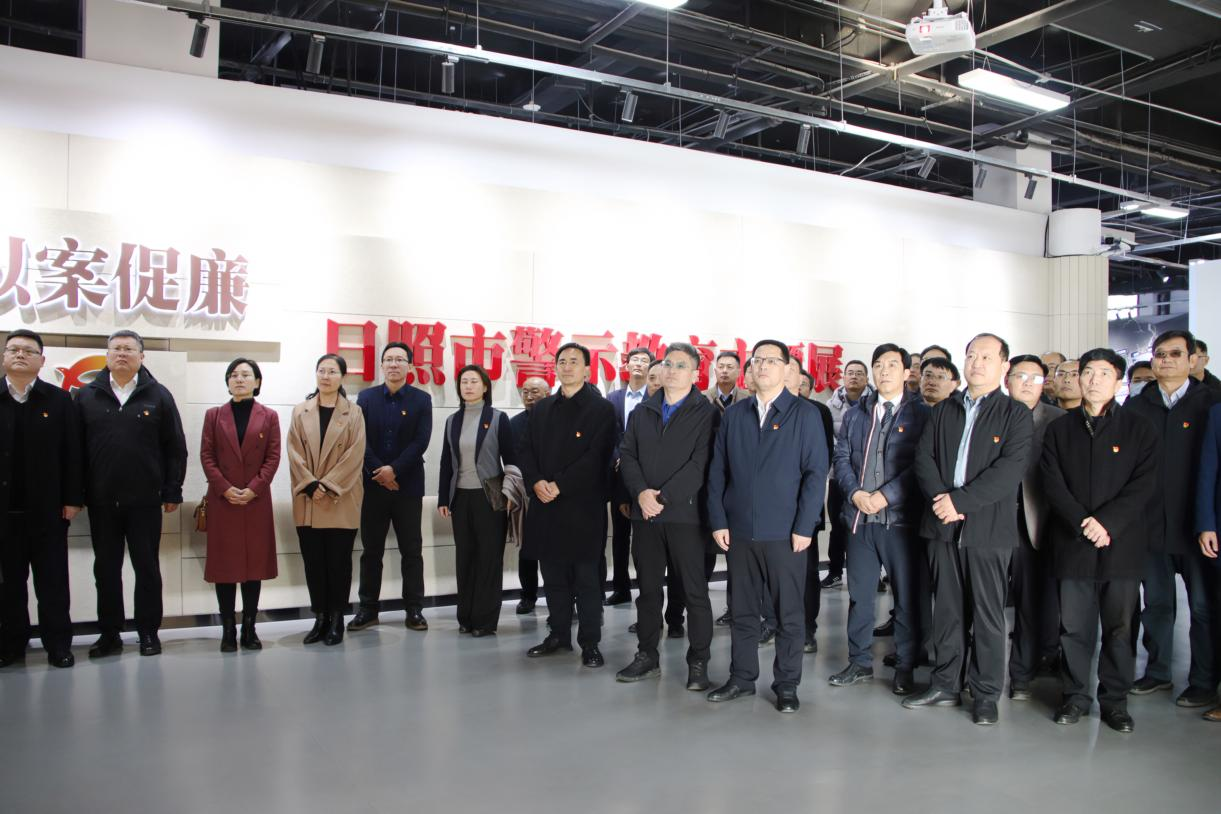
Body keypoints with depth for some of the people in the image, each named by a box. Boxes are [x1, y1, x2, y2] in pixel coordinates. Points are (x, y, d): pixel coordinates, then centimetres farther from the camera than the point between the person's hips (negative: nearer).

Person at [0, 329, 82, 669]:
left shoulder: (59, 401, 0)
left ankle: (58, 644, 12)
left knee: (52, 581, 5)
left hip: (47, 508, -2)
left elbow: (72, 454, -2)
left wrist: (72, 499, -7)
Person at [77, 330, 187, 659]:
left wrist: (172, 492, -3)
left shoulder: (158, 395, 2)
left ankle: (149, 632, 16)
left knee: (147, 568, 6)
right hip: (101, 501, 2)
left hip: (145, 500, -2)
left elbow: (175, 447, 1)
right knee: (106, 569, 9)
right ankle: (109, 634, 19)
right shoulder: (87, 395, 6)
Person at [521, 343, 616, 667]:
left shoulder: (601, 409, -2)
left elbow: (596, 457, -11)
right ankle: (559, 634, 23)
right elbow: (527, 451, 12)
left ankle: (590, 643, 7)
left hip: (583, 506, -5)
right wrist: (536, 482, -7)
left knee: (586, 577, -1)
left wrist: (559, 485, -15)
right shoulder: (541, 409, 15)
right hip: (546, 506, 5)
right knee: (553, 576, 11)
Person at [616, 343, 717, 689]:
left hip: (685, 514, -4)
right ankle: (647, 657, 23)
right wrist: (640, 492, -9)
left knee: (694, 591, 2)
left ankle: (698, 663, 12)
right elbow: (627, 454, 8)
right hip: (645, 514, 5)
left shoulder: (706, 413, -2)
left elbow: (701, 463, -12)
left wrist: (664, 497, -16)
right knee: (648, 589, 12)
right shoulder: (644, 411, 14)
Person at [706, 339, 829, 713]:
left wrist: (804, 527, -11)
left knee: (789, 613, 5)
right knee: (742, 611, 11)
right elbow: (717, 471, 8)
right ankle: (741, 678, 24)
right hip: (739, 531, 3)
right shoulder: (733, 415, 9)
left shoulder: (805, 414, -1)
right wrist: (718, 521, 1)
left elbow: (816, 472, -5)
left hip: (785, 533, -3)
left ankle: (786, 685, 18)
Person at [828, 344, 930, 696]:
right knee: (859, 594, 10)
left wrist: (885, 495, -15)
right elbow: (841, 458, 9)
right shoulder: (855, 415, 14)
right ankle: (860, 662, 22)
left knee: (906, 596, 3)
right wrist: (855, 493, -7)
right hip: (859, 517, 4)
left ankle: (905, 668, 16)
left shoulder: (921, 414, 0)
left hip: (901, 517, -4)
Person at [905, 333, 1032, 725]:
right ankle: (946, 684, 23)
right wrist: (941, 498, -12)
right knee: (947, 610, 12)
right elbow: (923, 457, 5)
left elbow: (1010, 469, -12)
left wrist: (960, 500, -18)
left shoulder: (1015, 415, 0)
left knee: (987, 614, 3)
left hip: (988, 528, -4)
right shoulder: (943, 411, 13)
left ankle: (986, 694, 16)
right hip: (944, 524, 4)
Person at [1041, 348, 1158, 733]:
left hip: (1122, 542, -1)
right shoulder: (1059, 429, 9)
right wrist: (1082, 522, -12)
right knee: (1074, 625, 4)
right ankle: (1076, 695, 17)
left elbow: (1144, 484, -4)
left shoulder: (1138, 429, 5)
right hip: (1073, 542, 1)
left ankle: (1115, 699, 17)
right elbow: (1052, 483, 1)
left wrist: (1107, 522, -15)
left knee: (1120, 625, 4)